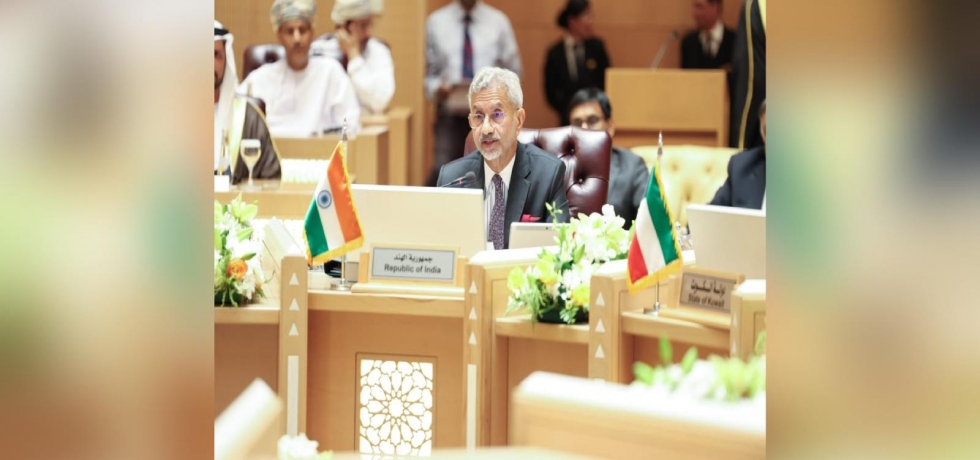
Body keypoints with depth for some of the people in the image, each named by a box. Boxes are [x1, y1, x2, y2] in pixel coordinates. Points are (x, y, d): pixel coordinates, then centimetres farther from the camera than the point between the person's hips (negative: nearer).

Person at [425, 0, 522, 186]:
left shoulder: (498, 22, 4)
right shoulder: (436, 22, 3)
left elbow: (513, 71, 9)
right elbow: (431, 72, 10)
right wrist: (436, 89, -11)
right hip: (450, 114, -1)